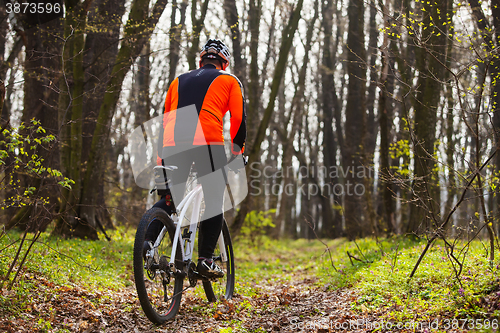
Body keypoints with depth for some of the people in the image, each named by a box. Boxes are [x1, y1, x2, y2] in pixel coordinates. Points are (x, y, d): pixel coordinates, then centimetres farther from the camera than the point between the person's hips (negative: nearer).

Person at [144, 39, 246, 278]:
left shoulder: (178, 81, 28)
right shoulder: (229, 80, 18)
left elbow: (165, 120, 26)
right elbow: (238, 119, 10)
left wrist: (161, 159, 28)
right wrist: (236, 153, 18)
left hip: (173, 144, 4)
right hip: (208, 143, -3)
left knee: (169, 198, 19)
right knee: (214, 201, 7)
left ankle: (147, 241, -1)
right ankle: (205, 260, 1)